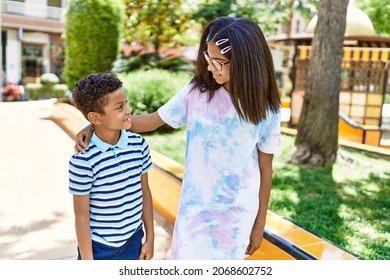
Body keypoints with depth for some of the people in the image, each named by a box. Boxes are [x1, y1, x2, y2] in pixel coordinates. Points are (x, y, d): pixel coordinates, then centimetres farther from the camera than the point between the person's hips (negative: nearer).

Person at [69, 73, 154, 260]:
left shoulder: (139, 144, -9)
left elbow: (144, 192, 2)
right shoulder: (83, 160, -23)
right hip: (98, 248, -4)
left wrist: (150, 238, 7)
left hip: (132, 242, 4)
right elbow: (81, 216, -15)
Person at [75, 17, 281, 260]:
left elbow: (265, 167, -5)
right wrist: (95, 126, -9)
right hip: (194, 207, 2)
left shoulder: (264, 108, -13)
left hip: (237, 214, -1)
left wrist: (260, 223, 0)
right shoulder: (197, 92, -10)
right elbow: (152, 121, -2)